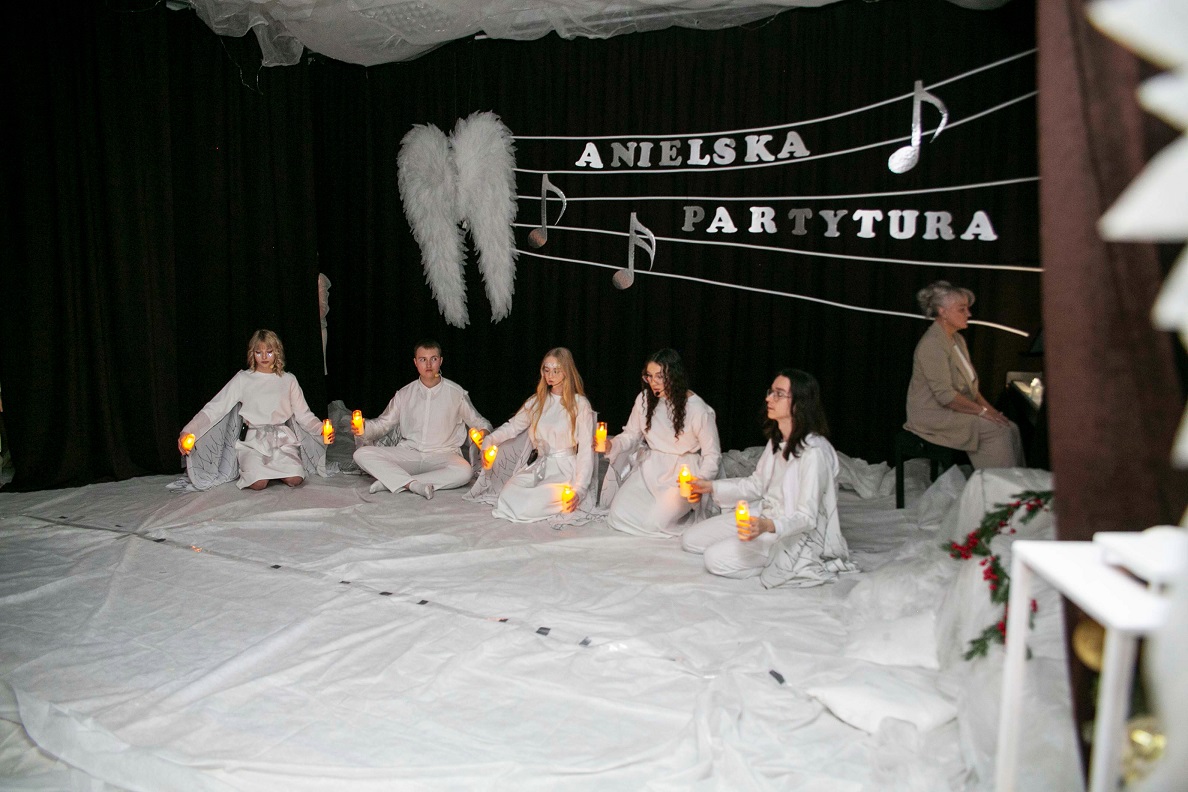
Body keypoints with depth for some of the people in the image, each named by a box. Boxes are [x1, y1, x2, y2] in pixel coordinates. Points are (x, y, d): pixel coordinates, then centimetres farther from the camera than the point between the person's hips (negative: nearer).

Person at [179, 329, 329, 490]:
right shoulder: (243, 379, 5)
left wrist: (322, 429, -11)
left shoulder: (288, 380, 11)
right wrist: (188, 431, -16)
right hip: (253, 439, -2)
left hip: (282, 438, 2)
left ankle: (271, 467, 10)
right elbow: (215, 408, -2)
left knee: (295, 479, -25)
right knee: (258, 483, -28)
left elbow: (304, 415, 9)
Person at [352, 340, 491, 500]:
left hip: (442, 455, -2)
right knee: (362, 454, -19)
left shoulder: (456, 393, 3)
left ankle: (390, 482, -30)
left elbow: (479, 422, 9)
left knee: (464, 471, -37)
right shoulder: (405, 394, 9)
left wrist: (483, 433, -15)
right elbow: (383, 423, 13)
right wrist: (363, 427, -9)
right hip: (408, 453, 2)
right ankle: (413, 484, -34)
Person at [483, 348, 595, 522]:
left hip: (565, 470, -4)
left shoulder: (580, 404, -1)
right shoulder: (537, 401, 15)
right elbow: (512, 426, 14)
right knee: (507, 497, -22)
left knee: (531, 506, -27)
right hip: (538, 466, 5)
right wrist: (488, 440, -8)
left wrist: (579, 489, -17)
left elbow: (586, 449, -6)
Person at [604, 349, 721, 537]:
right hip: (650, 468, 4)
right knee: (618, 515, -14)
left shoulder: (698, 410, -15)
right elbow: (631, 435, 9)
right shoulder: (644, 399, -2)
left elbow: (712, 455, -7)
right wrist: (611, 445, -12)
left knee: (654, 522, -21)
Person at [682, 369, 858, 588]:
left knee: (716, 559, -23)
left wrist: (768, 526, -43)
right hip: (764, 516, 9)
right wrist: (712, 487, 7)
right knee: (690, 540, 4)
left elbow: (807, 518, -26)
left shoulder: (814, 452, -24)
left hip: (796, 532, -9)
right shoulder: (777, 440, 5)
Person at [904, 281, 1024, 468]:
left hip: (954, 411, 9)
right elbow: (945, 396, -23)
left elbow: (970, 384, 18)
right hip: (933, 416, -9)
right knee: (998, 430, -19)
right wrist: (982, 411, -17)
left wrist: (989, 409, 4)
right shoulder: (932, 345, -19)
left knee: (1011, 428, -7)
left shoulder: (958, 340, 14)